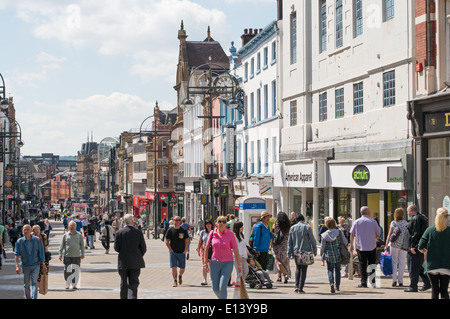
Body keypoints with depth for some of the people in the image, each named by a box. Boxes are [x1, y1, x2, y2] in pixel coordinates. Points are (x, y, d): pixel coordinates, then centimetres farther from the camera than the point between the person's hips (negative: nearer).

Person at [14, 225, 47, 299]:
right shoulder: (19, 241, -5)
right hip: (25, 266, 1)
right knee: (26, 284, 11)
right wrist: (17, 266, -18)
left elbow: (41, 253, 0)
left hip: (35, 265, -1)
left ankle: (34, 298, -18)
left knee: (34, 283, -12)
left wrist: (43, 265, 1)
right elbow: (16, 254, -8)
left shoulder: (37, 240, -6)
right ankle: (28, 297, 29)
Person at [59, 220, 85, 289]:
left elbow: (82, 245, 11)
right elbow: (62, 245, 7)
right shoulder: (66, 235, 6)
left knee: (76, 271, 1)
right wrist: (60, 254, 1)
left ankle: (74, 284, 9)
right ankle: (67, 284, 12)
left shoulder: (79, 235, 8)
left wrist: (82, 254, 4)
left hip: (77, 256, 1)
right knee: (67, 271, -4)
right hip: (67, 255, -1)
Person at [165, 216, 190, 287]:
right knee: (174, 267, -10)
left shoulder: (183, 230, 2)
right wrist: (170, 249, -6)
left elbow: (187, 241, 4)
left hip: (182, 252, 1)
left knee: (182, 268, 8)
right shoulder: (170, 230, 1)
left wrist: (185, 250, -5)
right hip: (173, 252, -1)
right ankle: (175, 281, -2)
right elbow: (167, 241, 4)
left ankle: (180, 276, 37)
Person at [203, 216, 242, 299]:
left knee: (222, 287, -13)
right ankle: (221, 298, 36)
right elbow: (207, 248, 12)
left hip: (227, 263, -3)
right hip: (215, 263, 3)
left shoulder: (230, 234, -5)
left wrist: (239, 264, -2)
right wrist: (205, 261, 9)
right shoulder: (212, 233, 1)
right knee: (215, 288, 6)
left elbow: (235, 250, -2)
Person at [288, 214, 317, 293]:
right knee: (303, 270, 2)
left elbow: (289, 241, 6)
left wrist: (289, 253, 11)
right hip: (306, 251, -3)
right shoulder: (307, 227, -5)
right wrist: (315, 250, 7)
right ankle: (300, 288, 0)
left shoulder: (292, 228, 4)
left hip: (296, 252, 3)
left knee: (298, 268, 18)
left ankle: (297, 286, 6)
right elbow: (312, 240, -3)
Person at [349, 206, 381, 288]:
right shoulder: (373, 221, -2)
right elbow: (378, 233, 3)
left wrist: (351, 245, 12)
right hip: (372, 247, 0)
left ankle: (364, 282, -2)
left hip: (360, 247, 0)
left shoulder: (356, 222, -1)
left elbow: (352, 234, 2)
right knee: (372, 265, 10)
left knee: (362, 265, 2)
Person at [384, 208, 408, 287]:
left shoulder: (393, 223, -3)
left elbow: (389, 234, -6)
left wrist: (386, 245, -4)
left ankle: (394, 280, -1)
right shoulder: (406, 223, 1)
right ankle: (400, 281, 7)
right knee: (402, 262, 6)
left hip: (394, 244, -1)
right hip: (404, 245, 1)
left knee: (394, 262, 7)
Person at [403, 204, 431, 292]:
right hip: (421, 248, 11)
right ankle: (427, 283, 19)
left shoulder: (415, 219, -14)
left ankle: (413, 286, -2)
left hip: (415, 248, -11)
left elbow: (416, 233, -22)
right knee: (418, 266, 17)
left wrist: (413, 246, -21)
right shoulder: (421, 218, 18)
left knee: (413, 268, -5)